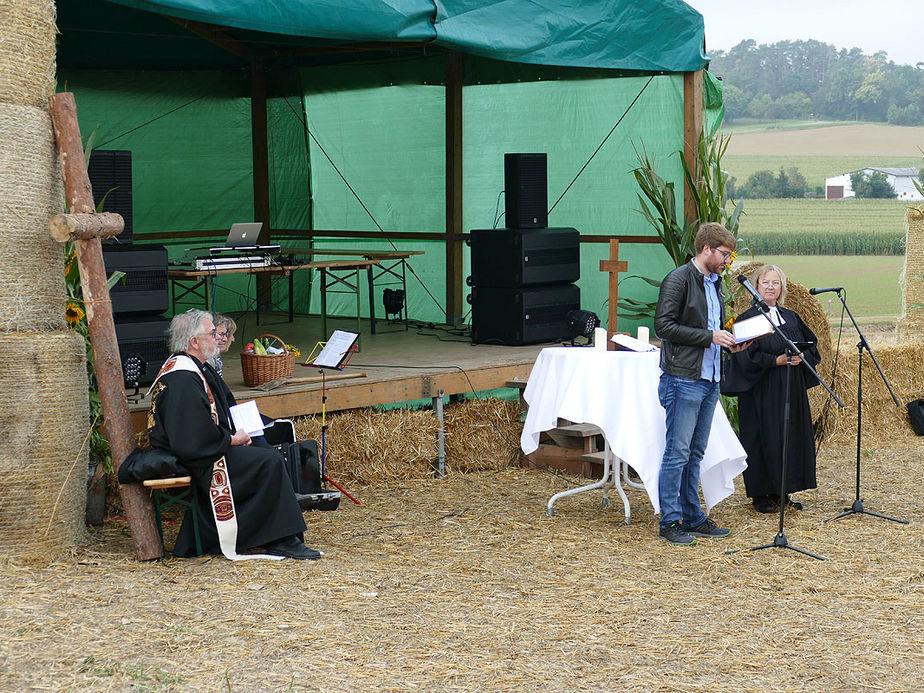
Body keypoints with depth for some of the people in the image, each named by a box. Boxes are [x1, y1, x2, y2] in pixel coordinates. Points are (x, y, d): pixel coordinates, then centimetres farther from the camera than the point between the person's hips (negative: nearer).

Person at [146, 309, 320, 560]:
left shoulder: (182, 367, 14)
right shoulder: (183, 379, -21)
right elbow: (196, 438, -27)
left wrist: (232, 435, 8)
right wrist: (232, 439, -12)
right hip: (192, 461, -11)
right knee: (270, 461, -16)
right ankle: (282, 540, -9)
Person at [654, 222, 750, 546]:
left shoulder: (714, 282, 16)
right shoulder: (679, 279, -10)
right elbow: (663, 325, -17)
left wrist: (730, 342, 7)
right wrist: (709, 336, -17)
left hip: (709, 379, 9)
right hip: (683, 379, -9)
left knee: (695, 453, 13)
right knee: (677, 452, -5)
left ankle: (693, 518, 19)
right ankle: (670, 522, 0)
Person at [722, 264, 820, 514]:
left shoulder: (791, 318, 13)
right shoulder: (747, 319, -5)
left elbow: (812, 344, 13)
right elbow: (745, 356, -14)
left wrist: (801, 357, -8)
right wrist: (777, 361, -19)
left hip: (792, 390, 6)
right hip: (761, 392, -6)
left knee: (792, 436, 6)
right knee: (763, 438, -4)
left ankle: (782, 491, 15)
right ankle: (760, 495, 3)